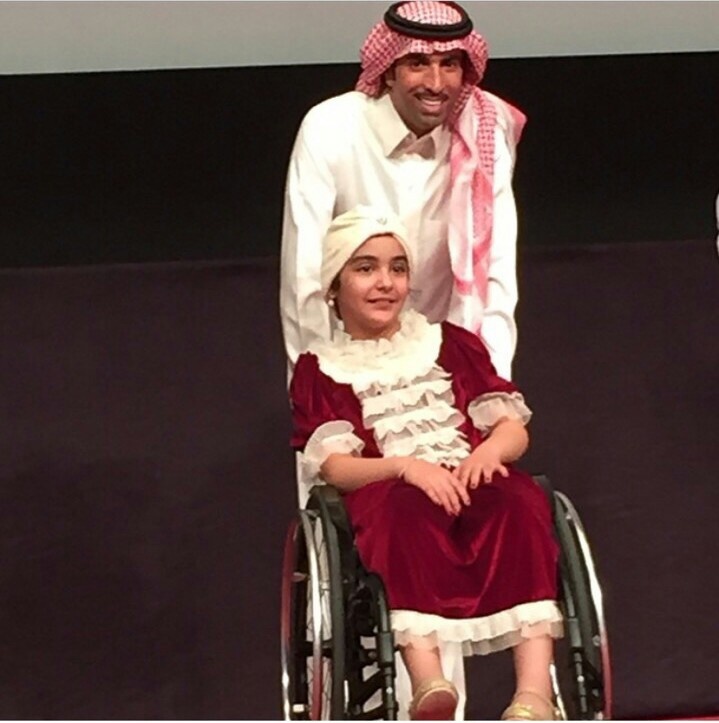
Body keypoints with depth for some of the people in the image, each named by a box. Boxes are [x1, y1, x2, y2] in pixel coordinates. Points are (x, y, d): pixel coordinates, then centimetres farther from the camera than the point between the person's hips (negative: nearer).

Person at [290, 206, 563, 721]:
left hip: (473, 485, 2)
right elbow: (332, 465, -1)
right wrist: (406, 466, -21)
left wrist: (490, 451, -11)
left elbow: (514, 426, 14)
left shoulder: (449, 344, 24)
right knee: (403, 508, -39)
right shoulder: (321, 369, 15)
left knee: (520, 501, -34)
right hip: (390, 494, -2)